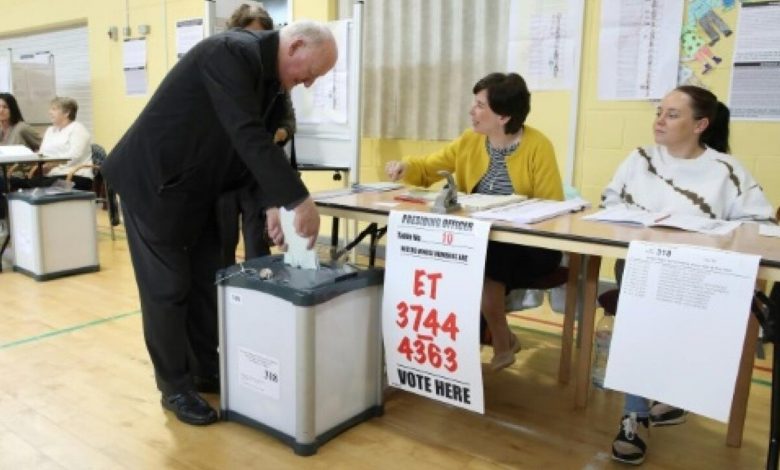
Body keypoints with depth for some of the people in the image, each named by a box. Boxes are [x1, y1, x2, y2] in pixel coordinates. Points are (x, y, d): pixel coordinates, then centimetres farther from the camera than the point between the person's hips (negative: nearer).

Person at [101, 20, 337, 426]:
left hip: (194, 187, 9)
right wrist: (300, 201, -34)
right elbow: (248, 136, -34)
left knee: (207, 281, 12)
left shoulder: (271, 77, 3)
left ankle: (206, 371, 27)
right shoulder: (231, 52, -25)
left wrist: (274, 204, -8)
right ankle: (175, 388, 14)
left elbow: (262, 143, 4)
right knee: (167, 288, 0)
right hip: (153, 181, -9)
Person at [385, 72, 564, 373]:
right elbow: (430, 167, 13)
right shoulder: (470, 140, 4)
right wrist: (407, 167, -8)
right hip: (478, 239, 5)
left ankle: (501, 342, -4)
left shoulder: (538, 147, -11)